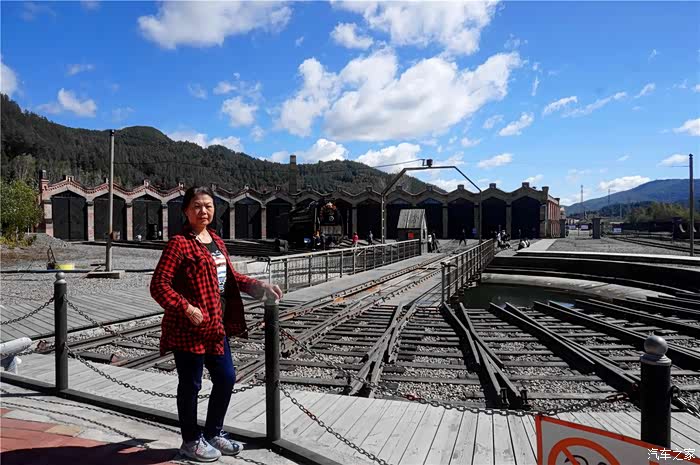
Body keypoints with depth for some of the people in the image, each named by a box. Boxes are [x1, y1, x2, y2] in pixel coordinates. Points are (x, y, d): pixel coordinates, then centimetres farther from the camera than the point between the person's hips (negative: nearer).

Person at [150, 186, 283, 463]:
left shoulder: (216, 241, 11)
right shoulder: (179, 243, -14)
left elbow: (230, 277, 19)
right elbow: (159, 285, -18)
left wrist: (258, 286, 7)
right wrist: (187, 308, -25)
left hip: (216, 325, 8)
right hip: (189, 328, -8)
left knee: (226, 378, 16)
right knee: (190, 384, 8)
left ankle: (213, 433, 37)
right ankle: (191, 442, 30)